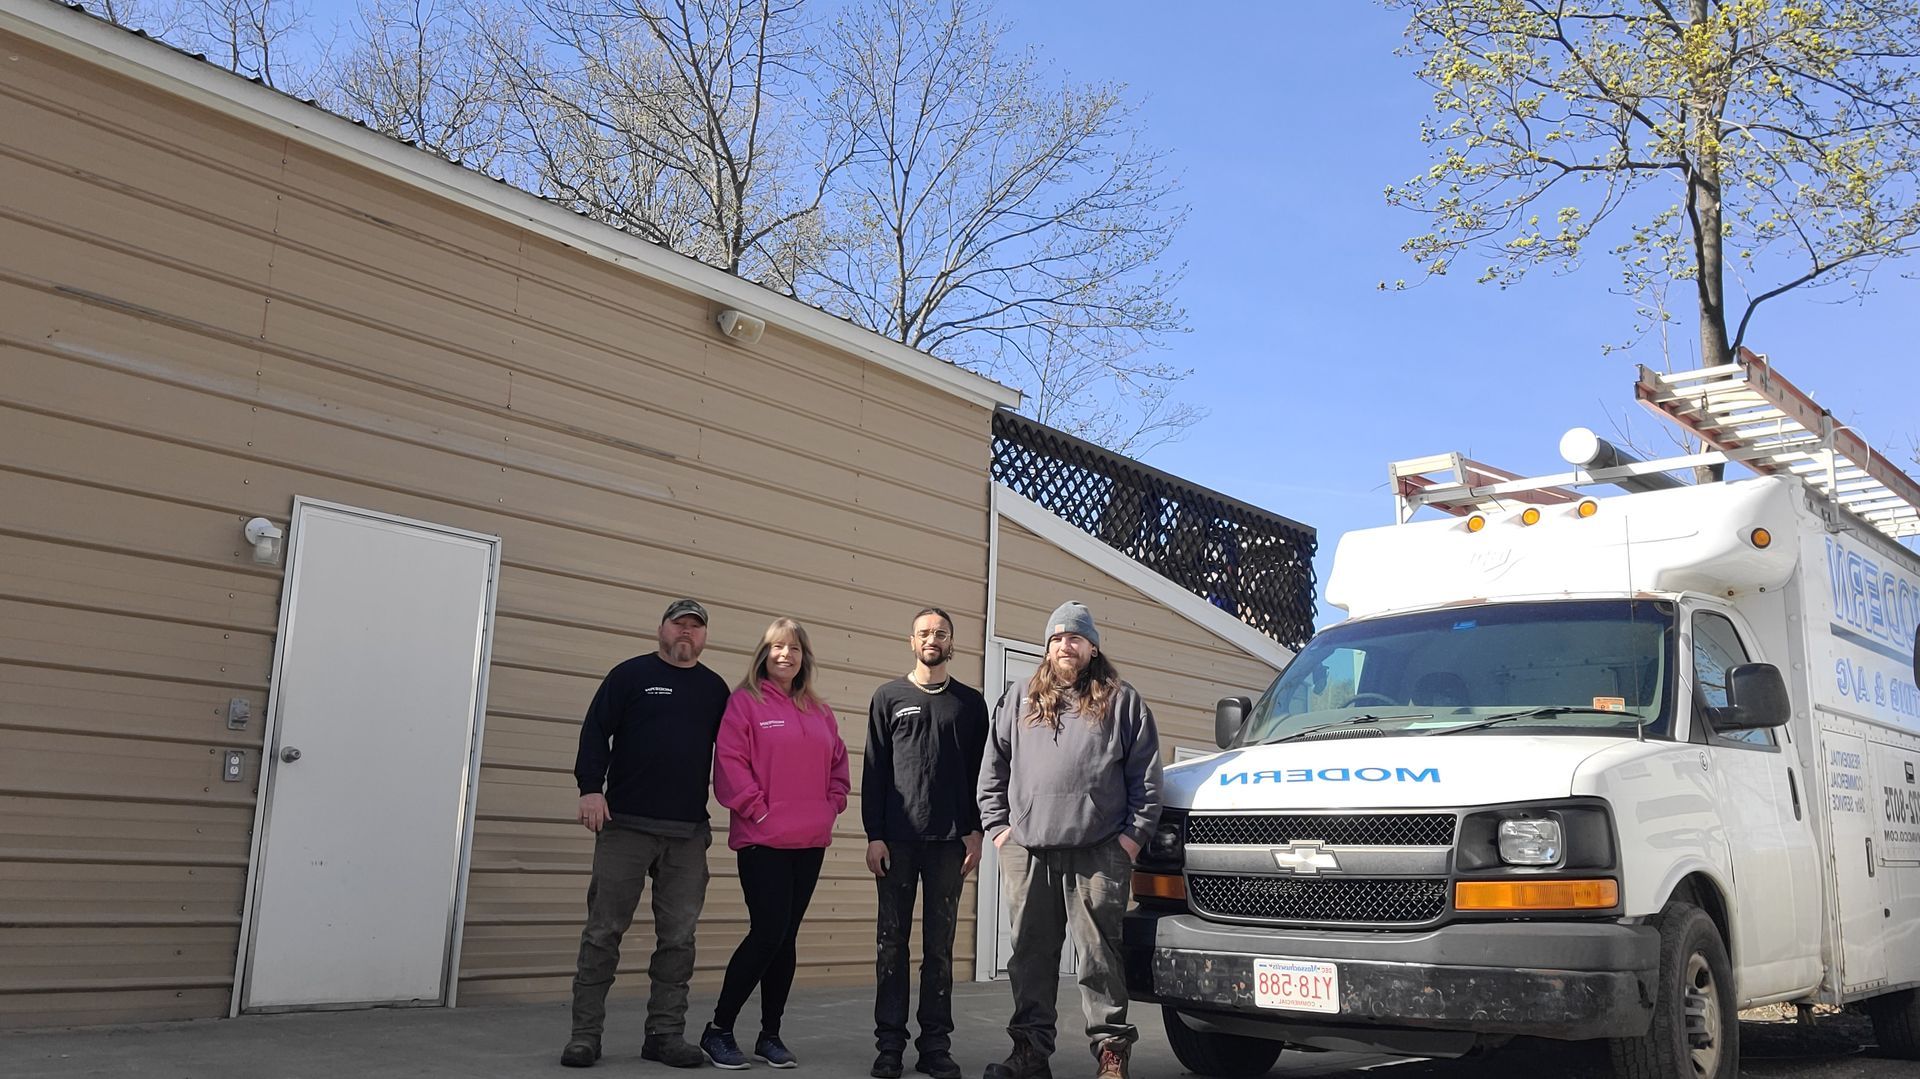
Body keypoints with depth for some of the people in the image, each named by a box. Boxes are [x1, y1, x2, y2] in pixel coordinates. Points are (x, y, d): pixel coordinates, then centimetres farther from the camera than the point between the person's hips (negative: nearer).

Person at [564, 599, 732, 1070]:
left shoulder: (715, 688, 13)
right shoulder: (631, 674, 3)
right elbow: (595, 732, -3)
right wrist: (591, 787, -15)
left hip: (689, 834, 3)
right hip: (625, 824, -3)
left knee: (678, 936, 4)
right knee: (604, 930, 0)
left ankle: (665, 1033, 12)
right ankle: (585, 1032, 7)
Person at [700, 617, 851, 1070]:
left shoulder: (820, 712, 14)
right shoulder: (744, 702, -3)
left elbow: (838, 765, 19)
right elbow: (729, 761, -10)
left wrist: (831, 805, 5)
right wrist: (757, 808, -14)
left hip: (810, 843, 5)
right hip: (762, 840, -5)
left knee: (786, 937, 9)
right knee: (767, 933, -10)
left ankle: (770, 1034, 18)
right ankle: (718, 1029, 4)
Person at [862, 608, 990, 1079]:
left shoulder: (970, 702, 10)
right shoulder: (889, 697, 8)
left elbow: (980, 771, 9)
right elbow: (873, 771, 4)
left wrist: (975, 831, -1)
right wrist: (874, 835, -3)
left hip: (949, 841, 0)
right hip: (897, 840, 0)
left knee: (940, 947, 3)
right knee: (892, 943, 2)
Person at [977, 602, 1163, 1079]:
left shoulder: (1122, 701, 8)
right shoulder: (1018, 700, 16)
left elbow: (1146, 776, 6)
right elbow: (993, 770, 17)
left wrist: (1134, 833, -2)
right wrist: (998, 826, 7)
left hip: (1099, 853, -3)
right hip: (1027, 852, 3)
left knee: (1099, 954, -1)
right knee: (1031, 956, 8)